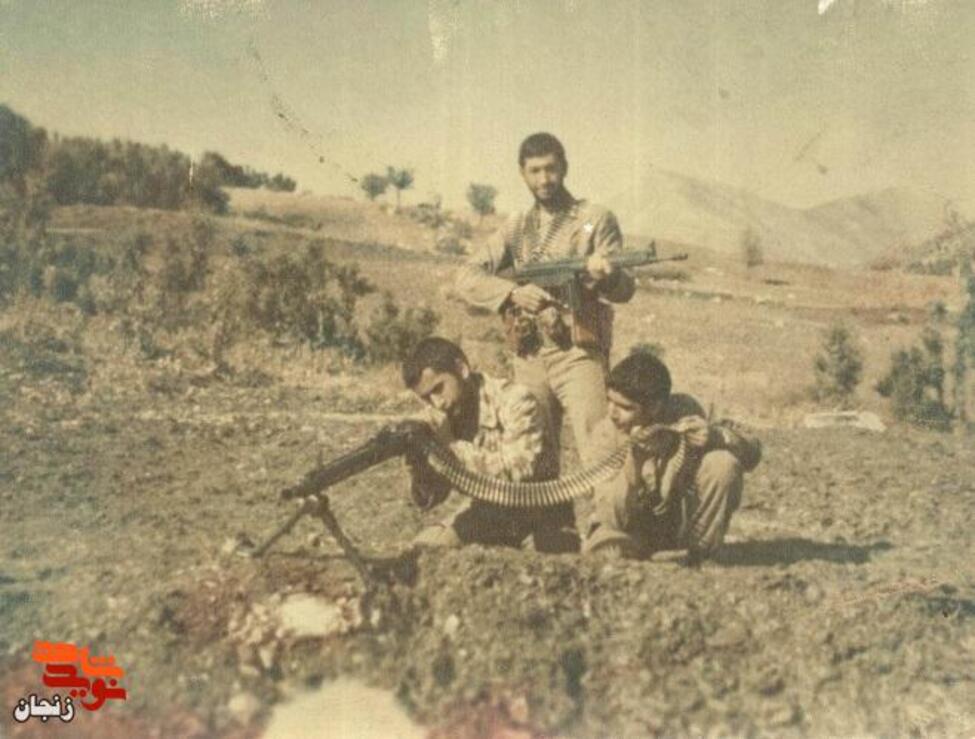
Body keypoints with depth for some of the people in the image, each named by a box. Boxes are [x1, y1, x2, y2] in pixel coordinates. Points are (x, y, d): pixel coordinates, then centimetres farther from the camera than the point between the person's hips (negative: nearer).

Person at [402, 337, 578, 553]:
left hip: (541, 511, -6)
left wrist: (453, 445, -34)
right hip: (490, 511, 6)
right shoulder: (440, 420, -7)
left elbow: (519, 472, -35)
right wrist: (417, 459, -27)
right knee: (423, 548, -6)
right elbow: (430, 499, -6)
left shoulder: (514, 401, -22)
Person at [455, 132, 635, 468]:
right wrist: (513, 293, -15)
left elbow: (625, 289, -7)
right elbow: (466, 278, 4)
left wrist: (605, 276, -31)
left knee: (599, 459, -13)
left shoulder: (596, 220, 3)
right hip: (529, 359, 4)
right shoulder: (517, 228, 13)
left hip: (580, 355, -4)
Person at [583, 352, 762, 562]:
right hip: (638, 527, -1)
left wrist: (716, 436, -39)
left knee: (724, 463, -26)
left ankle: (698, 557, -7)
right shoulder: (606, 433, -19)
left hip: (684, 519, 1)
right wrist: (633, 460, -39)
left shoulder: (684, 412, -19)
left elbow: (751, 454, -17)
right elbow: (613, 518, -25)